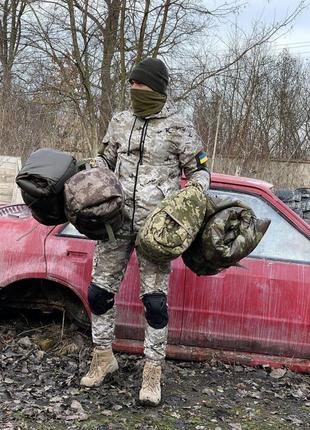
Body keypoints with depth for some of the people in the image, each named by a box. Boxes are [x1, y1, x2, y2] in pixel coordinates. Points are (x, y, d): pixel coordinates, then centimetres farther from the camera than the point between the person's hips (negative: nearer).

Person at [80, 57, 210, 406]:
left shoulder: (179, 128, -1)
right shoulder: (120, 121, 10)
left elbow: (199, 170, 5)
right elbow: (105, 160, 20)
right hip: (117, 217, 4)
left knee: (155, 299, -3)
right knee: (99, 290, 6)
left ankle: (152, 372, 11)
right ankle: (103, 357, 25)